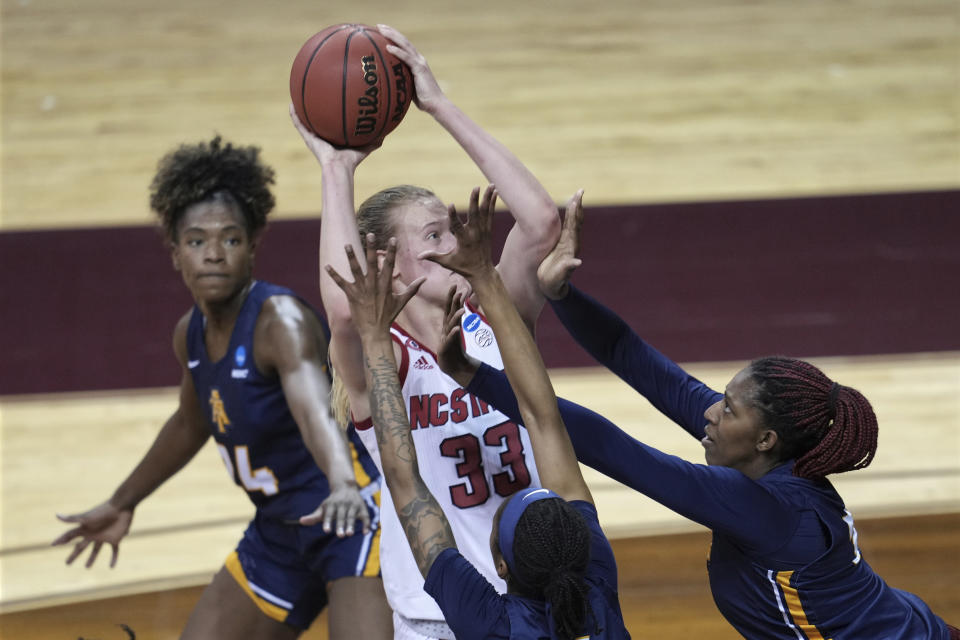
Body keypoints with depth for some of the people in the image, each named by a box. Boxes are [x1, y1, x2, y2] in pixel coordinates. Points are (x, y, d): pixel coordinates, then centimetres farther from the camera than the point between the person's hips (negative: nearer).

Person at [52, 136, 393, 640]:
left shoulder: (281, 320, -22)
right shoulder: (191, 334, 1)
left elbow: (316, 411, -42)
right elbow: (191, 424, 22)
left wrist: (344, 484, -62)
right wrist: (123, 503, 32)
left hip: (351, 523, -8)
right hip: (276, 532, 8)